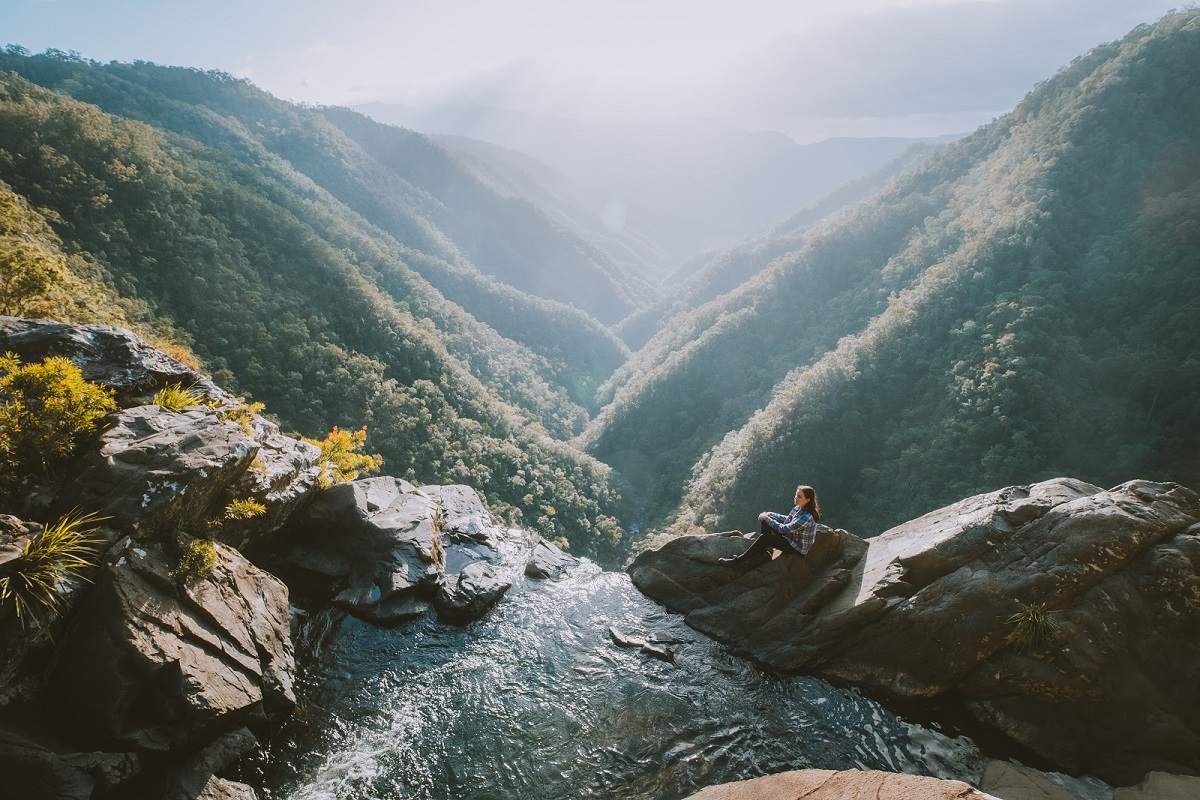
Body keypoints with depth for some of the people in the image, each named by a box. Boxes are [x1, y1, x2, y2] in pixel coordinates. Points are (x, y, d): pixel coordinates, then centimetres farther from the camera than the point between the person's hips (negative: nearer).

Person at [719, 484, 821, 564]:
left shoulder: (807, 517, -31)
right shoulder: (799, 509, -3)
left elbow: (784, 529, -28)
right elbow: (787, 520, 14)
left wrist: (767, 518, -18)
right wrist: (770, 514, 2)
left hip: (798, 548, -9)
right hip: (790, 537, 9)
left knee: (764, 538, -21)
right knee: (765, 521, 3)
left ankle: (737, 560, -13)